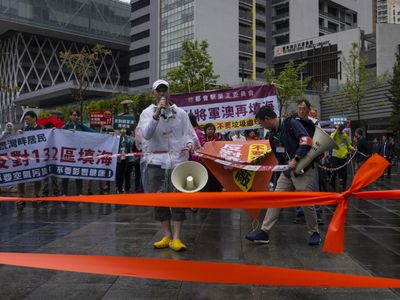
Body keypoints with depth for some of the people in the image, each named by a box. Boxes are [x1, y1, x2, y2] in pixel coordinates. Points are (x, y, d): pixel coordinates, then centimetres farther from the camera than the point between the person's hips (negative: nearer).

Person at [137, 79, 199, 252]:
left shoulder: (180, 113, 9)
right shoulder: (147, 113, 6)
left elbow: (190, 133, 9)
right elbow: (146, 135, -11)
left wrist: (190, 143, -13)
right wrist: (157, 113, -19)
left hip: (177, 159, 0)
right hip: (155, 160, 1)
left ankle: (176, 238, -2)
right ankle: (167, 236, 17)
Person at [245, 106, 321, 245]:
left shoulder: (291, 123, -14)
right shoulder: (273, 136, 10)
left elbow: (306, 141, -24)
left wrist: (295, 159, -28)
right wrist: (285, 167, 9)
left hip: (304, 169, -7)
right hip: (288, 170, 7)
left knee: (306, 203, -4)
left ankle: (314, 233, 16)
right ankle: (264, 232, 4)